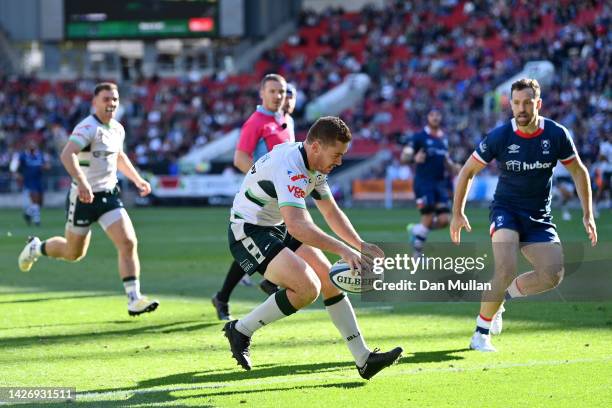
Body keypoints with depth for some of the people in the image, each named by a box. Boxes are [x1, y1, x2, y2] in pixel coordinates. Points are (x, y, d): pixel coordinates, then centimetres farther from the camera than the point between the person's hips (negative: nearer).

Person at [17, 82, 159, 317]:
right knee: (74, 253, 10)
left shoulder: (117, 129, 8)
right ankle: (36, 248, 40)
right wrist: (82, 182, -47)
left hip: (109, 195, 6)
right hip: (84, 198, -6)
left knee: (128, 243, -12)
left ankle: (134, 299, -12)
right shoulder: (88, 128, -18)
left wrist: (138, 180, 26)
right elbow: (67, 155, -34)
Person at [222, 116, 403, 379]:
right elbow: (297, 226, -41)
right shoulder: (289, 167, -29)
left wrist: (360, 245, 2)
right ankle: (241, 330, -6)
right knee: (308, 287, -22)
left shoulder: (315, 166, 3)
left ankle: (363, 359, 4)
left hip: (277, 229, 10)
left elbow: (331, 212, 15)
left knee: (329, 279, 1)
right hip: (248, 233, -10)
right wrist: (343, 250, -44)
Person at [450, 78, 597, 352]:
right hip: (505, 209, -3)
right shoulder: (500, 136, -13)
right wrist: (457, 213, -2)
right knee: (506, 270, -26)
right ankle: (481, 334, -10)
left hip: (539, 216, 3)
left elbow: (578, 171, 6)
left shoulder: (556, 134, -8)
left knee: (553, 275, -15)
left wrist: (587, 214, 0)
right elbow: (468, 171, 0)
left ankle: (502, 296, 12)